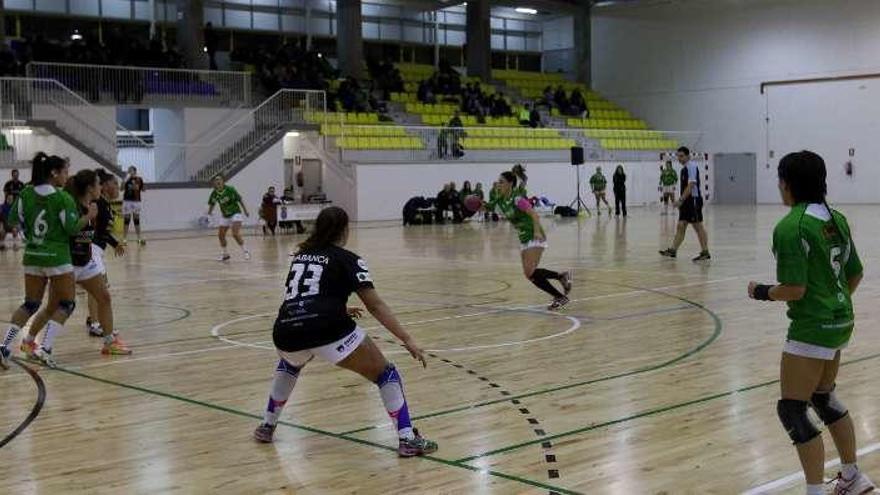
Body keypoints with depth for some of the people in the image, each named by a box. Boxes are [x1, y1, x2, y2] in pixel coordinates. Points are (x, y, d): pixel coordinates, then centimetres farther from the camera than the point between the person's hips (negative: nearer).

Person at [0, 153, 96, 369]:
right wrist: (89, 216, 3)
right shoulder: (63, 198, -12)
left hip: (32, 257, 6)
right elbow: (72, 228, -11)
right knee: (67, 303, 7)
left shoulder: (26, 194, 3)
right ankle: (45, 348, -8)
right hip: (57, 258, -6)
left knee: (30, 304, 16)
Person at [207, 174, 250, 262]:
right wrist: (210, 211, -8)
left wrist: (245, 210, -6)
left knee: (235, 234, -21)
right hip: (225, 216, 6)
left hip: (235, 213, -5)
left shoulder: (230, 189, -19)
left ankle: (245, 251, -6)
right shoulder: (214, 193, -7)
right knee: (220, 235, 4)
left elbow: (240, 199, -10)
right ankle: (225, 254, 21)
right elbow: (212, 203, 9)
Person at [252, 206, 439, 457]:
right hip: (328, 331, -5)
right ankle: (407, 439, -1)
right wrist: (408, 340, 0)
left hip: (286, 333, 5)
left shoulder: (301, 255, 25)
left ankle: (266, 426, 40)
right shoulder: (347, 259, 9)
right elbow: (376, 306, 0)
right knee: (385, 373, 9)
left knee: (289, 364, 41)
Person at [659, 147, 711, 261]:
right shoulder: (685, 168, 15)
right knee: (681, 226, 7)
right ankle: (673, 250, 7)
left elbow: (691, 185, -21)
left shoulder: (691, 166, -14)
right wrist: (681, 200, 19)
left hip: (693, 200, -10)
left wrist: (681, 199, -23)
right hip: (687, 201, 10)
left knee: (698, 226, -4)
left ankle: (705, 253, 0)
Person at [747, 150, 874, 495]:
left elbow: (794, 289, -22)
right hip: (841, 322, 9)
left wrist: (762, 292, -5)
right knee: (824, 398, 25)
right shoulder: (836, 219, 5)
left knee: (793, 410, 1)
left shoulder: (790, 227, -20)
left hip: (812, 327, -9)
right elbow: (855, 274, 12)